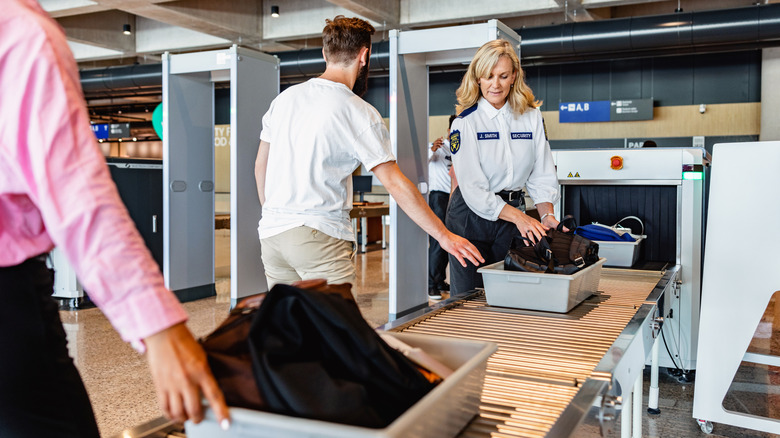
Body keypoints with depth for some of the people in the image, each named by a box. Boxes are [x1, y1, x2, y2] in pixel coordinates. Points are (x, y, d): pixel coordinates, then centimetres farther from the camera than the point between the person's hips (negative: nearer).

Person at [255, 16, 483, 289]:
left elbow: (260, 165, 17)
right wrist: (444, 236, -5)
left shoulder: (285, 98, 10)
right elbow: (395, 184, -11)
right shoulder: (359, 113, -8)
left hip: (271, 233, 7)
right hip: (320, 236, -6)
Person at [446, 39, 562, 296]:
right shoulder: (465, 122, -9)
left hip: (513, 213, 3)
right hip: (472, 216, -3)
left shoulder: (532, 117, 3)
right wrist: (519, 217, -26)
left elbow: (542, 175, 5)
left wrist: (546, 214, -14)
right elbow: (472, 186, -16)